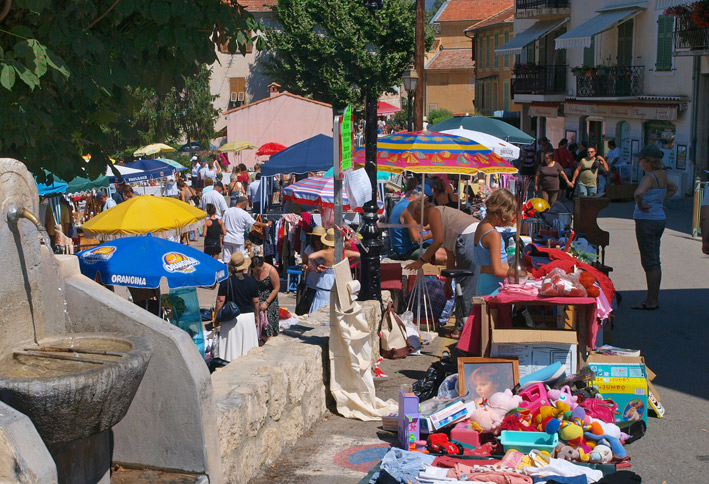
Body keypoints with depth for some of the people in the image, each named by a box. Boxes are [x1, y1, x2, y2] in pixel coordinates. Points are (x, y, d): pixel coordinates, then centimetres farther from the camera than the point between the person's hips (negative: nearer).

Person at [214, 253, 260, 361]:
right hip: (248, 317, 2)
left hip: (231, 318, -2)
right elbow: (256, 302, 4)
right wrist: (256, 316, 17)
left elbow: (220, 301, -9)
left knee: (231, 347, 3)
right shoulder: (252, 281, -2)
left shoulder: (226, 282, -9)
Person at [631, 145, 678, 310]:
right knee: (655, 261, 14)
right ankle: (655, 298, 21)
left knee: (649, 262, -4)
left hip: (646, 221, -9)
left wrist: (640, 205, -18)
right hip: (660, 220, 9)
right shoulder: (662, 175, 9)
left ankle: (650, 301, 1)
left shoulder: (649, 177, -18)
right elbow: (673, 188, 30)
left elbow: (638, 193, -37)